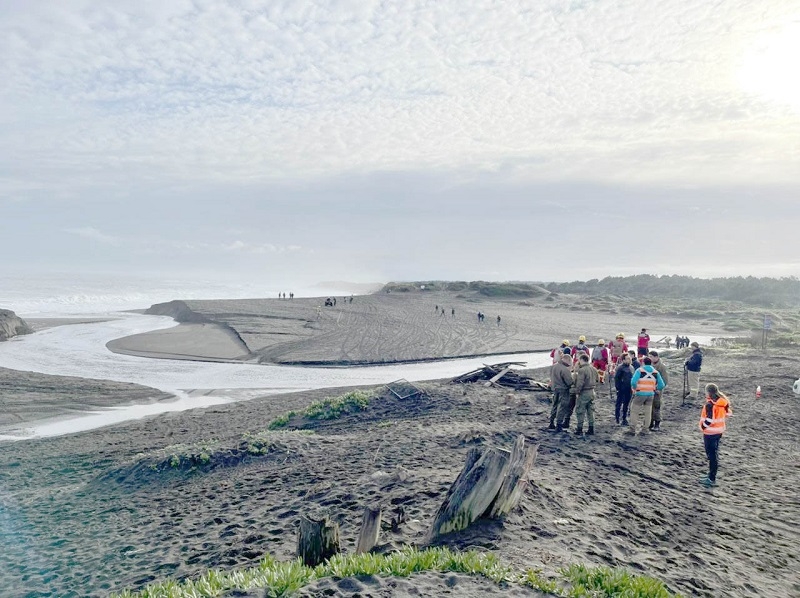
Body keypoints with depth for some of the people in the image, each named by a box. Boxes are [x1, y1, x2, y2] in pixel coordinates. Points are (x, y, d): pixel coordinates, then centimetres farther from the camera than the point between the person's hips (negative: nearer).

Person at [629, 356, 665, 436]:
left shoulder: (639, 370, -8)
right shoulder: (655, 372, 4)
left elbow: (633, 382, -21)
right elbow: (661, 385, 2)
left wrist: (634, 388, -3)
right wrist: (655, 388, 18)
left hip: (640, 394, -4)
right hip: (650, 394, 4)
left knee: (634, 411, 7)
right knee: (647, 412, 15)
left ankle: (633, 429, 4)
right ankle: (645, 429, 19)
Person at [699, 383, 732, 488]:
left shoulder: (710, 404, -24)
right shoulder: (723, 402, 0)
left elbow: (709, 420, -25)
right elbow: (728, 413, 10)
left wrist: (703, 426, -9)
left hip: (710, 433, -8)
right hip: (719, 431, 8)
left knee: (712, 455, -1)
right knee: (714, 453, 19)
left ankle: (712, 479, 4)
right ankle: (712, 475, 31)